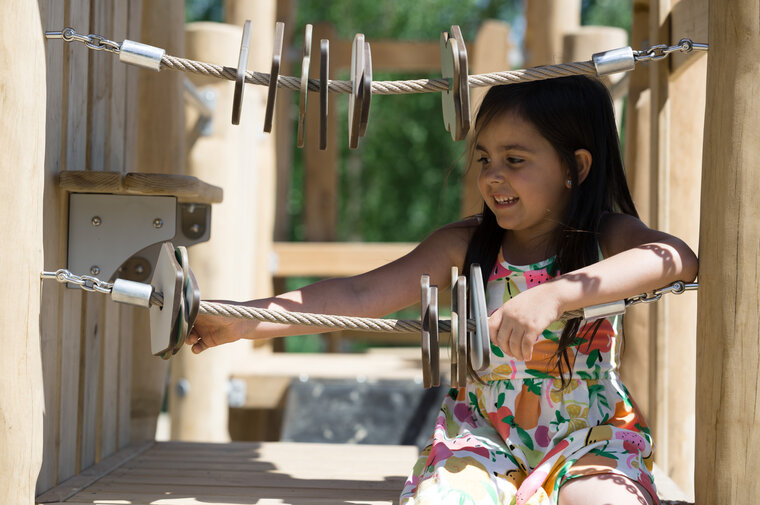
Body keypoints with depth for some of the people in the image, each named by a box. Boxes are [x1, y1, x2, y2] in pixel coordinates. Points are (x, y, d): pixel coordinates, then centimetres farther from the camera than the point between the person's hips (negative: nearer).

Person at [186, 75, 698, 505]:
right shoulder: (464, 246, 1)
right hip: (484, 435, 2)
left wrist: (555, 294, -43)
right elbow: (359, 296, -3)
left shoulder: (608, 236, -8)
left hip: (588, 438, -2)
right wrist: (246, 322, -14)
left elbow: (677, 258, -31)